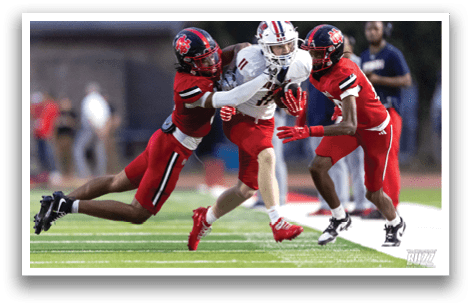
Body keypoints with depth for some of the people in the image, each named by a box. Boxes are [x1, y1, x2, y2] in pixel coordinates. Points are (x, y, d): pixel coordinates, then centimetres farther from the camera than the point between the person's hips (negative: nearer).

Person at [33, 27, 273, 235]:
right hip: (172, 150, -9)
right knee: (138, 214, 0)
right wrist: (265, 77, -35)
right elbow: (231, 99, -40)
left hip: (164, 140, 9)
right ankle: (68, 205, -5)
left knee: (116, 183, 23)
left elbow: (237, 49, 7)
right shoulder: (188, 87, -32)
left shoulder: (205, 65, -6)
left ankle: (61, 202, 25)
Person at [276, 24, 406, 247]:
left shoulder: (345, 75, -37)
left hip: (375, 130, -7)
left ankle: (395, 224, 37)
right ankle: (340, 218, 7)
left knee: (373, 194, 5)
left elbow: (349, 127, -44)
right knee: (317, 167, -13)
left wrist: (308, 132, -52)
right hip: (352, 122, 7)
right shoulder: (320, 71, -13)